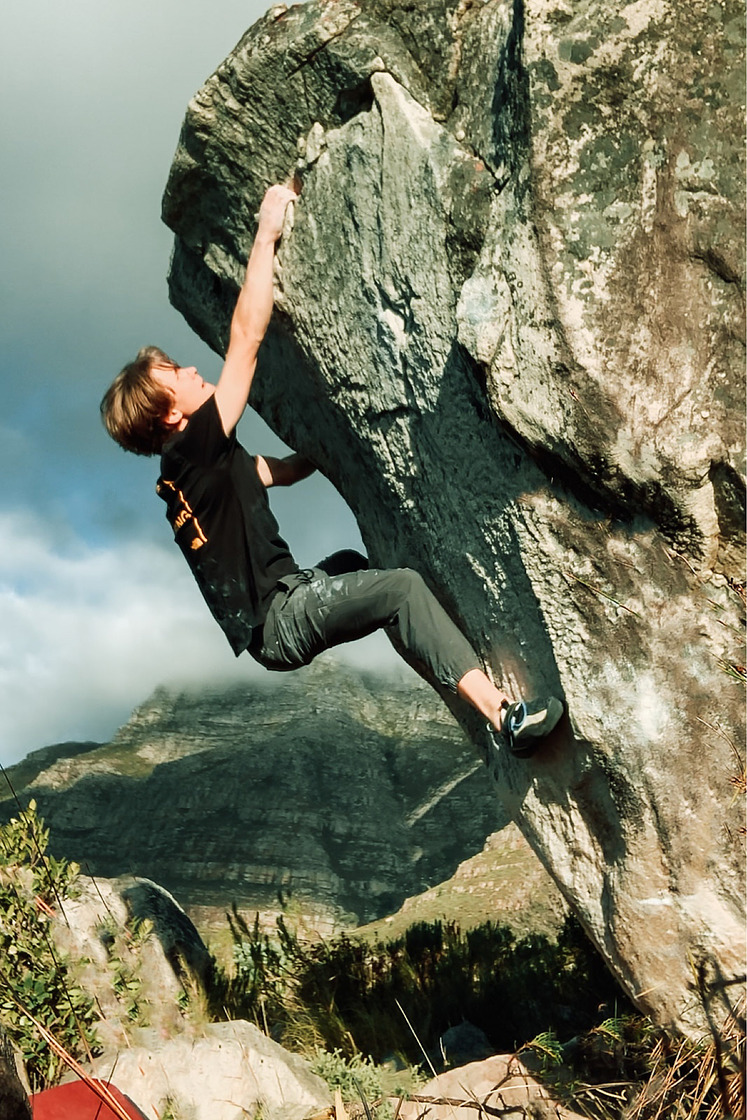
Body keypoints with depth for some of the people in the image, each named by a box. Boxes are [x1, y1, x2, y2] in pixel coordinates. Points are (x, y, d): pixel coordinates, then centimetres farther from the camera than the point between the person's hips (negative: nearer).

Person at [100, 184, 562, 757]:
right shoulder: (194, 450, -13)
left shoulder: (186, 472, 15)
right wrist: (267, 233, -11)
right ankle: (501, 711, -29)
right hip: (279, 621, -11)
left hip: (270, 615, 11)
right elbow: (247, 337, -18)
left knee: (348, 564, 31)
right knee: (401, 586, -22)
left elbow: (281, 471, 28)